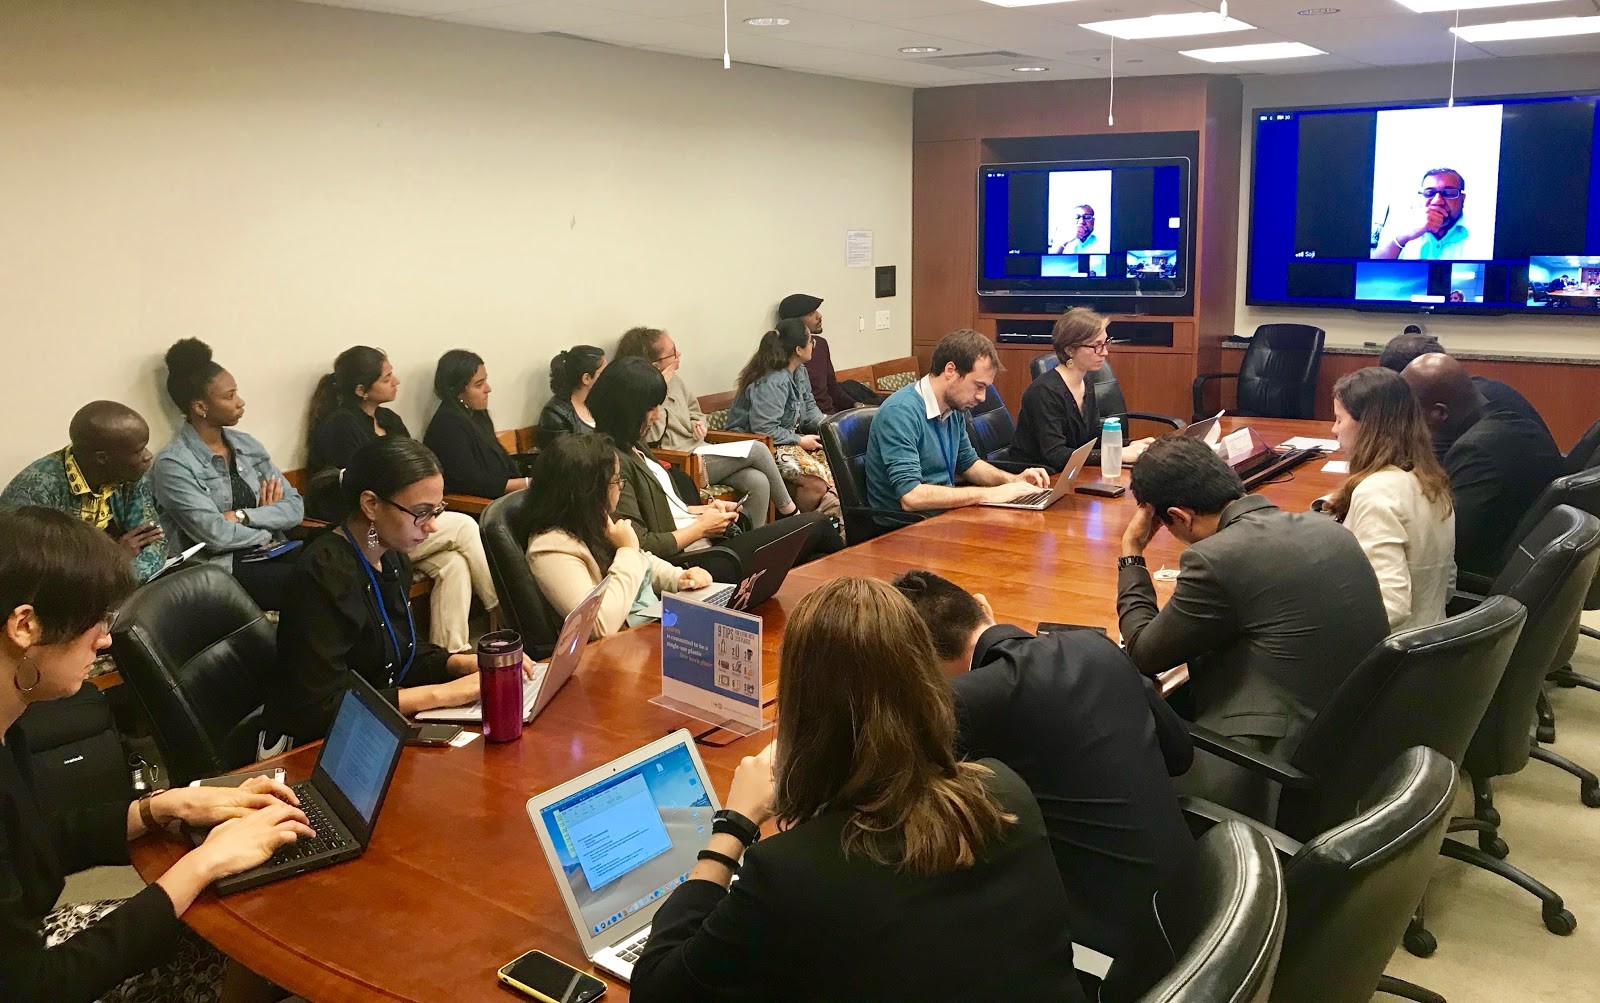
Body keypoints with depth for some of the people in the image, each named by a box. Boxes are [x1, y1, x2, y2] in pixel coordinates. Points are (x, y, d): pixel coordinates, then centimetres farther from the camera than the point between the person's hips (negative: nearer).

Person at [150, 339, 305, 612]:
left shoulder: (247, 444, 10)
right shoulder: (173, 464, -9)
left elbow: (295, 507, 4)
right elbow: (215, 535, -16)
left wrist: (243, 516, -10)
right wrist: (268, 523, -2)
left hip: (270, 554, 6)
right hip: (221, 569, -6)